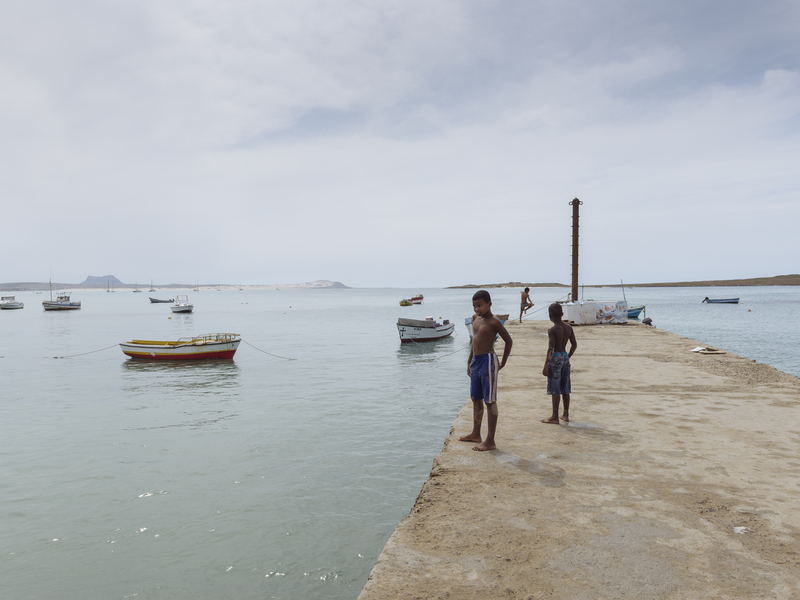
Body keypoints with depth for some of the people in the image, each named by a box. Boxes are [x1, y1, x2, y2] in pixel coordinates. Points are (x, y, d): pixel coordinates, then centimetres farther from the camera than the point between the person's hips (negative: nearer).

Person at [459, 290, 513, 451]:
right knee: (476, 399, 17)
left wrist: (503, 363, -3)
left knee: (490, 401, -3)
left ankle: (490, 441, 1)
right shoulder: (475, 318, 11)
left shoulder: (494, 322, -11)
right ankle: (476, 434, 31)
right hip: (476, 361, 8)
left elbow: (508, 341, -5)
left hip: (488, 361, -8)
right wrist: (469, 361, 21)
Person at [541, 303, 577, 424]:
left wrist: (546, 366, -15)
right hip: (565, 357, 7)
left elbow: (550, 349, -19)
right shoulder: (569, 328, 4)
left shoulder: (552, 330, -15)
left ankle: (554, 417, 6)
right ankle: (566, 415, 22)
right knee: (565, 389, 14)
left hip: (555, 358, -7)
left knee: (555, 390, 0)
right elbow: (574, 345, 10)